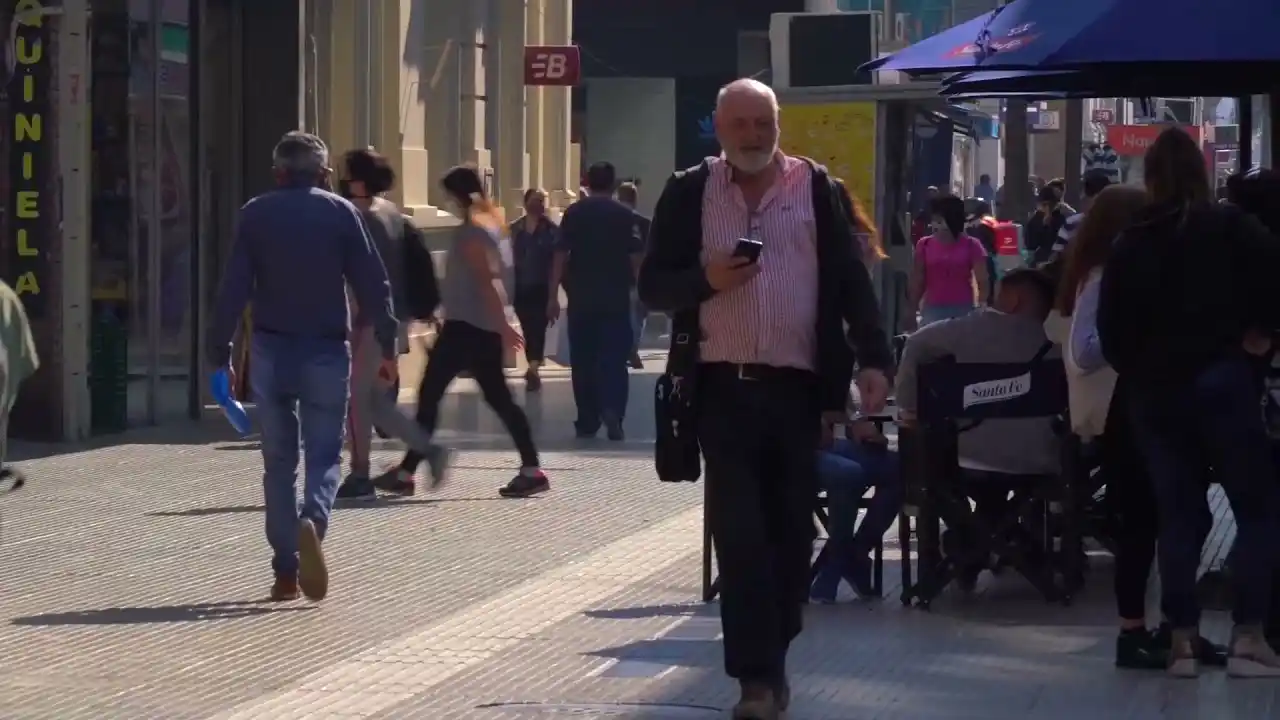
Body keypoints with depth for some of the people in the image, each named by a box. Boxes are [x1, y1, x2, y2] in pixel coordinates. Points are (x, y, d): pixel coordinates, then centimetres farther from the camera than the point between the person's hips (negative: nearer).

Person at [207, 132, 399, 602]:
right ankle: (312, 521, -27)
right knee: (324, 454, 4)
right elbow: (372, 284, -1)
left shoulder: (255, 215, 3)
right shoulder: (341, 213, 1)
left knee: (278, 460, 10)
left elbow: (233, 289, 0)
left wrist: (219, 355, 3)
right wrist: (388, 346, 5)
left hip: (271, 352, 1)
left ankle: (285, 571, 9)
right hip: (327, 351, -1)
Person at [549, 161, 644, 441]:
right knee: (614, 357, 2)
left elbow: (561, 255, -5)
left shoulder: (573, 213, 0)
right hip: (616, 296, -1)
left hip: (581, 296, 1)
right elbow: (635, 256, -4)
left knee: (583, 360, 8)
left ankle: (587, 421, 10)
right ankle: (612, 411, -18)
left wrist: (553, 294, -3)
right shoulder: (625, 214, -1)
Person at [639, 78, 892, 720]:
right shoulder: (690, 192, 5)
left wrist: (872, 359, -6)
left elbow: (849, 280, 4)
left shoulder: (816, 189, 6)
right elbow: (653, 286, 5)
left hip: (797, 387, 1)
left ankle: (771, 657, 21)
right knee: (738, 533, -6)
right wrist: (706, 277, -14)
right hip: (723, 388, -1)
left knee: (790, 532, 7)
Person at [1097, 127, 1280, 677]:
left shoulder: (1130, 245, 9)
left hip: (1154, 392, 4)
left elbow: (1111, 328, 6)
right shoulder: (1232, 228, -2)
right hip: (1219, 382, -4)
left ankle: (1182, 639, 1)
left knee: (1178, 513, 8)